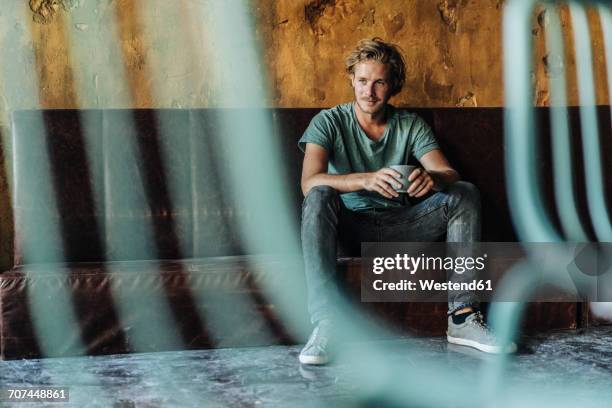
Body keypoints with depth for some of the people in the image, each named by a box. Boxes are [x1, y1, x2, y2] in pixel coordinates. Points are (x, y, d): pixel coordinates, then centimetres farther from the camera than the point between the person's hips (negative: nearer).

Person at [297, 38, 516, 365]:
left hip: (398, 227, 3)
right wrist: (367, 180, -41)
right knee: (321, 196, -34)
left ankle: (463, 317, -22)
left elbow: (450, 175, -8)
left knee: (466, 194, -16)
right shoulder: (329, 122, -6)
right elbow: (309, 183, -23)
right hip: (349, 225, -3)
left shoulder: (411, 125, 4)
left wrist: (431, 178, -34)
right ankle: (325, 323, -41)